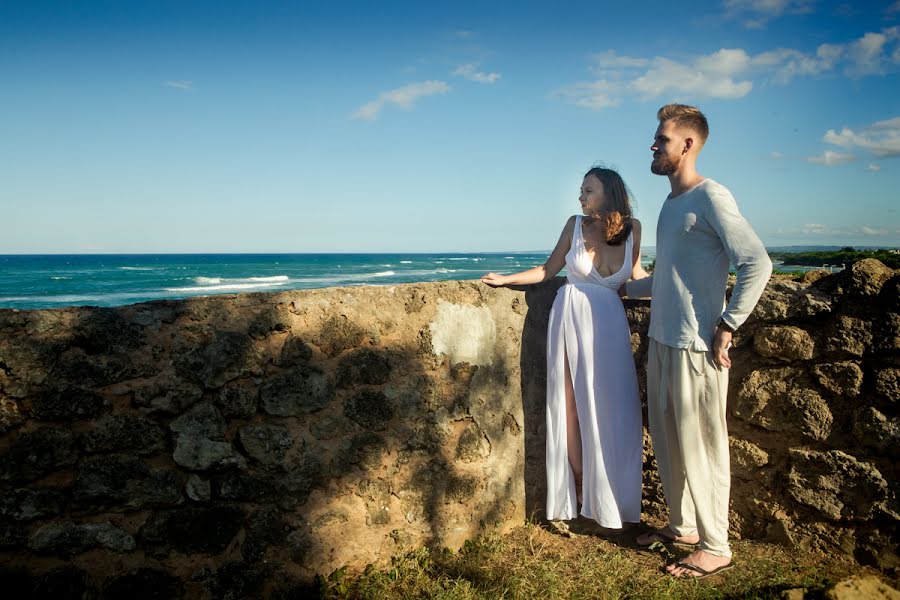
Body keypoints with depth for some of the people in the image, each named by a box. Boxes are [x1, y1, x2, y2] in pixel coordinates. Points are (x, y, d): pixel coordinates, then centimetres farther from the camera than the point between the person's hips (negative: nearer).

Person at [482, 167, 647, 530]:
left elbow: (636, 276, 15)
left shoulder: (632, 229, 2)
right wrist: (506, 279, 6)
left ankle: (610, 497, 18)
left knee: (613, 409, 3)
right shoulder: (575, 225, 0)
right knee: (574, 407, 3)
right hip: (572, 319, 0)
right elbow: (548, 270, 9)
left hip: (609, 324, 1)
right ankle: (583, 490, 17)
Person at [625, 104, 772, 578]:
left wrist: (727, 326, -17)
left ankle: (716, 547, 18)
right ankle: (682, 525, 33)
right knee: (667, 443, 16)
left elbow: (757, 264, -20)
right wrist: (624, 288, 26)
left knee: (701, 446, 2)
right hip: (661, 342, 8)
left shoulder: (710, 197, -11)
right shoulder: (671, 204, 14)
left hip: (695, 346, -8)